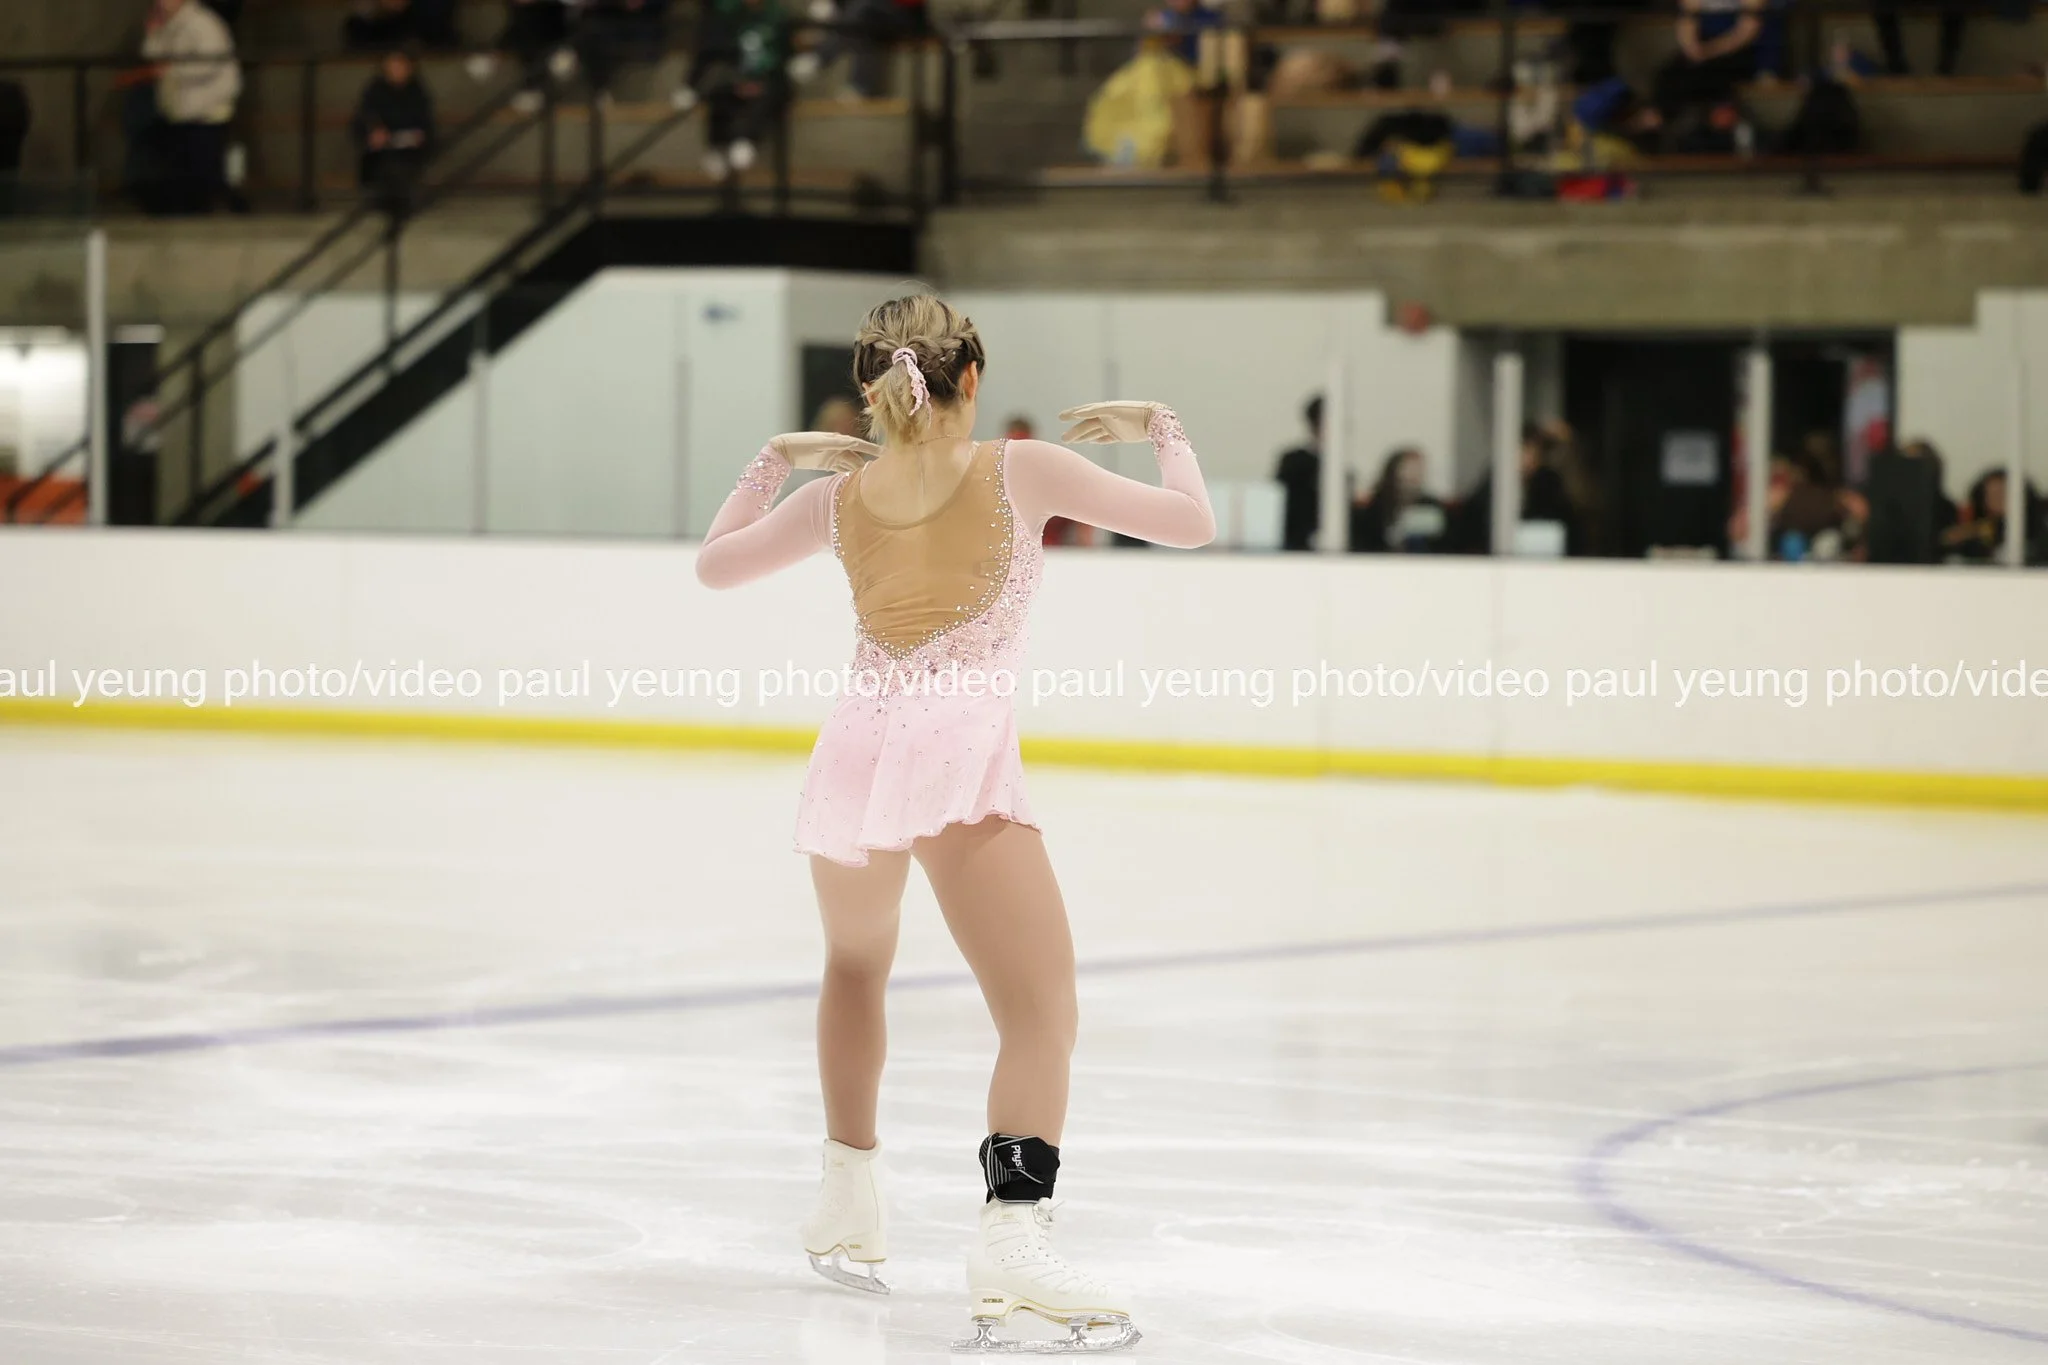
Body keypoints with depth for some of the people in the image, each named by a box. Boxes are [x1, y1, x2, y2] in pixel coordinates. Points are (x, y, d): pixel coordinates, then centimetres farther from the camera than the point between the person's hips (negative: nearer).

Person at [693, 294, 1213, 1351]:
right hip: (963, 756, -4)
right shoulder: (1020, 471, 3)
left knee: (856, 964, 31)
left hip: (858, 748, 5)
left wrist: (772, 461, 38)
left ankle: (848, 1203, 35)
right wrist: (1158, 427, 20)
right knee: (1041, 1014, -10)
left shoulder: (835, 497, 13)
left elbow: (712, 563, 29)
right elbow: (1191, 523, 3)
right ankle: (1014, 1235, -31)